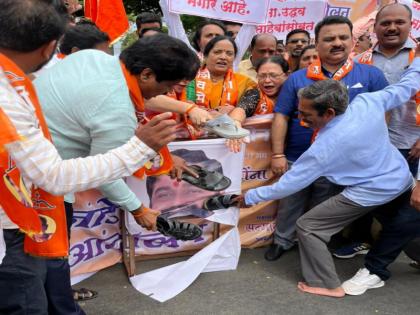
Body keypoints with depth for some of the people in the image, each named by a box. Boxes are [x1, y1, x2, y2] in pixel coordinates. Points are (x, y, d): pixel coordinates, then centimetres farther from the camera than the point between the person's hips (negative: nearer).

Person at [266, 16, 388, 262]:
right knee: (290, 205, 16)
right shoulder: (297, 78, -3)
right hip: (297, 158, 1)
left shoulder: (371, 75, -4)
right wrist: (278, 154, -8)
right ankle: (282, 241, 38)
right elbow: (281, 117, -2)